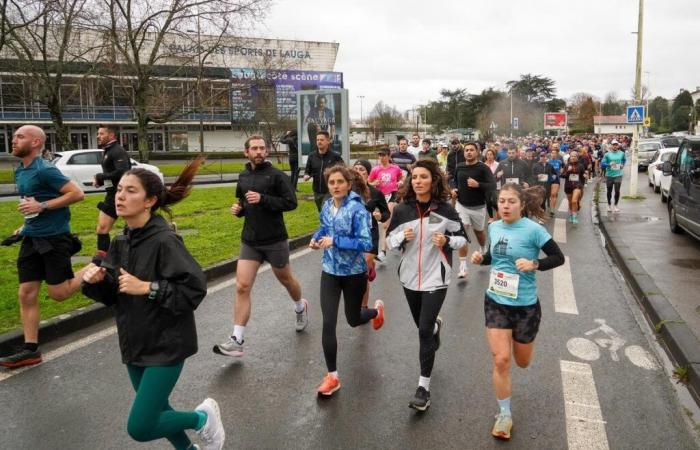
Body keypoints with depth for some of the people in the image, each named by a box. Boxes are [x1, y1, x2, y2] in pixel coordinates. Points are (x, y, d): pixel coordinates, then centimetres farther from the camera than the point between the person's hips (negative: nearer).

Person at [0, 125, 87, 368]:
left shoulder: (44, 170, -15)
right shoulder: (20, 171, 12)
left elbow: (77, 193, -21)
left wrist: (42, 206, -21)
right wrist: (26, 226, 14)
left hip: (54, 237, -8)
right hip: (32, 238, 8)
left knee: (58, 293, -2)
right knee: (26, 294, 5)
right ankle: (30, 349, 13)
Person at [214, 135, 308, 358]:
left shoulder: (276, 175, -8)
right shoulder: (243, 177, 9)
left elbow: (291, 202, -15)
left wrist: (262, 199, -24)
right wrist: (238, 209, 1)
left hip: (275, 240, -4)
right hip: (249, 241, 4)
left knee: (285, 279, 17)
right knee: (242, 287, -6)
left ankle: (301, 307, 48)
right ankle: (237, 341, -2)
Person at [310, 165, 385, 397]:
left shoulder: (357, 209, -20)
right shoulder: (327, 206, -1)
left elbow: (366, 243, -25)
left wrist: (335, 241, -30)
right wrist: (316, 238, -3)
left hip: (354, 273, -4)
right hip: (330, 272, 4)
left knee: (353, 320, 17)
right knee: (328, 323, -5)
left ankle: (377, 310, 53)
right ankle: (332, 376, 8)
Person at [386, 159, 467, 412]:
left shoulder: (445, 209, -10)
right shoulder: (402, 209, -5)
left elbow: (462, 238, 2)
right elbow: (390, 240, 3)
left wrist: (447, 241, -19)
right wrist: (402, 237, -19)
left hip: (436, 277, -3)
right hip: (410, 276, 4)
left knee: (424, 331, -8)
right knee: (423, 326, 21)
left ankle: (424, 386, 4)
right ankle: (436, 324, 60)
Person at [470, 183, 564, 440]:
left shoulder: (533, 230, -16)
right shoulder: (494, 227, 0)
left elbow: (558, 258, -9)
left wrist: (534, 264, -26)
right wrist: (481, 258, -5)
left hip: (525, 305, -3)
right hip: (495, 302, 3)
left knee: (522, 362, 16)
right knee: (500, 360, -3)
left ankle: (521, 339, 54)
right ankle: (504, 415, 15)